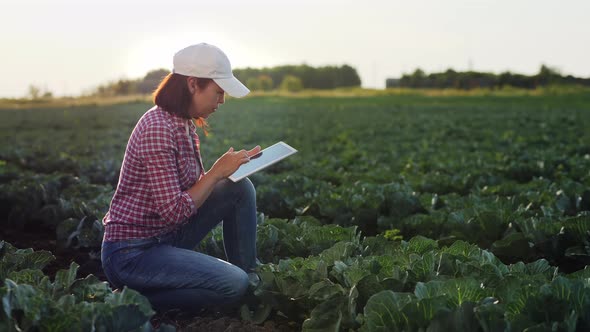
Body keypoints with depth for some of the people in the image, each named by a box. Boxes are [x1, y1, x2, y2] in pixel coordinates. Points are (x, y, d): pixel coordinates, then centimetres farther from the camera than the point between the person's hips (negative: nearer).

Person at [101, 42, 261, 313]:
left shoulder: (183, 125, 6)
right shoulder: (157, 128, -23)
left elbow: (196, 187, 12)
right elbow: (174, 211, -25)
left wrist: (233, 165, -2)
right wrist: (218, 172, -16)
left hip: (167, 237, 9)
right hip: (132, 253, -9)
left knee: (240, 188, 0)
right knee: (234, 285, -21)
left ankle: (251, 277, 9)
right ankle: (135, 297, -6)